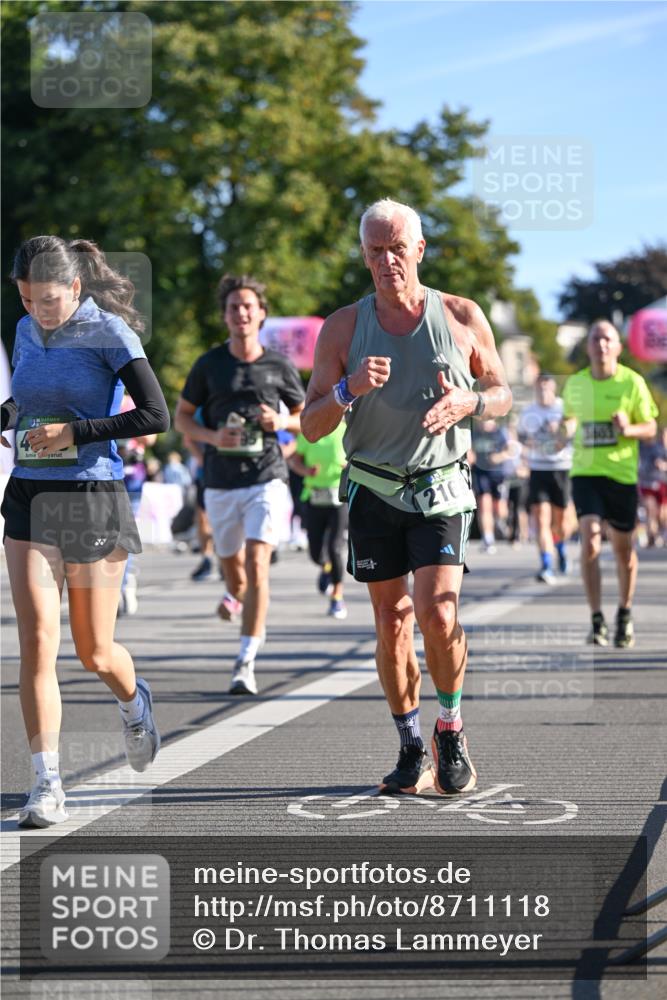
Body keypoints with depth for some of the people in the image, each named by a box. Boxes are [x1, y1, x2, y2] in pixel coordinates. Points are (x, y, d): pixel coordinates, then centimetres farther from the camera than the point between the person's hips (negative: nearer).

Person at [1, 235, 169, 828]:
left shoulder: (109, 332, -8)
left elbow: (156, 416, -14)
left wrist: (76, 432, -17)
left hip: (94, 496, -4)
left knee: (95, 653, 6)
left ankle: (134, 702, 42)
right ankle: (47, 786, -9)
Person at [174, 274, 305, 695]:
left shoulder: (280, 366, 2)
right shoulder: (209, 365, 2)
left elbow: (305, 417, 14)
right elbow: (182, 416, 10)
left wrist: (282, 421, -9)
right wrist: (212, 436, -9)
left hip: (267, 478, -2)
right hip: (221, 482, 2)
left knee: (257, 565, -16)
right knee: (233, 566, 12)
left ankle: (246, 663, -17)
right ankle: (237, 597, 50)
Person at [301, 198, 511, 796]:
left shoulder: (463, 318, 1)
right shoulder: (342, 329, 2)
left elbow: (503, 395, 12)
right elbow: (312, 426, 1)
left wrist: (469, 401, -11)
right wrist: (349, 389, -19)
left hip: (442, 489, -1)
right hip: (374, 493, 2)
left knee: (438, 615, -16)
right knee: (392, 624, 3)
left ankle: (451, 730, 7)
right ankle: (412, 751, 16)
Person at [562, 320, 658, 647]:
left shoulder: (632, 382, -3)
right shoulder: (574, 384, 5)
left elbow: (650, 428, 1)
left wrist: (628, 429, -19)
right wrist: (568, 428, -3)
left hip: (622, 473, -1)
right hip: (585, 472, 1)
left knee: (623, 547, 8)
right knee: (590, 540, -16)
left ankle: (624, 614, 31)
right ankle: (597, 621, -12)